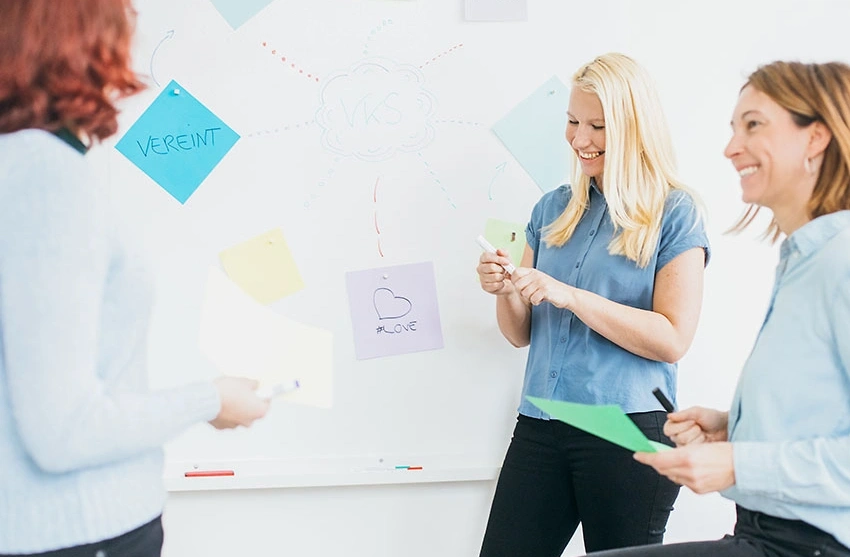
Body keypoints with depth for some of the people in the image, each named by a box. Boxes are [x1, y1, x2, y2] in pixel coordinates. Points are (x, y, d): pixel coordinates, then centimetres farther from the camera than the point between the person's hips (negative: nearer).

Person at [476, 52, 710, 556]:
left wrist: (571, 296, -18)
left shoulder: (674, 212, -2)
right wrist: (505, 291, -6)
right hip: (540, 426, 5)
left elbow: (672, 340, -12)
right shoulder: (554, 209, 12)